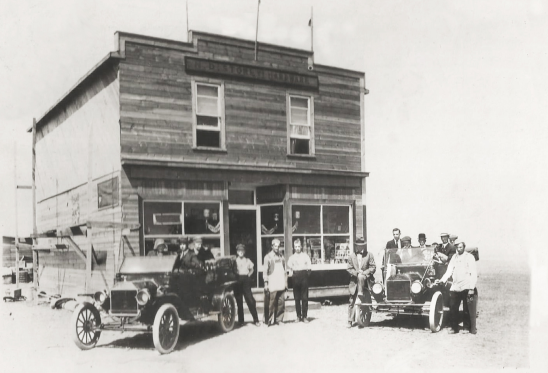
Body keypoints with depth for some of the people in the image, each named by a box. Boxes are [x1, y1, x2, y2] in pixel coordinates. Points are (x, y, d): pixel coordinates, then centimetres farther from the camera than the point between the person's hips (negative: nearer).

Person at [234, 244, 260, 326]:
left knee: (250, 300, -5)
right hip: (238, 279, 0)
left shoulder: (247, 260, 9)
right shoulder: (235, 260, 5)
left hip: (246, 279, 0)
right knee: (239, 301, 4)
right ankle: (240, 320, 13)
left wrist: (249, 275, 5)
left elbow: (251, 269, 20)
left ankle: (256, 320, 0)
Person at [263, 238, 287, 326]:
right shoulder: (268, 257, 2)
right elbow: (265, 271, -2)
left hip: (281, 285, 4)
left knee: (281, 303, 3)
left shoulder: (281, 257, 15)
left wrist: (285, 282, 12)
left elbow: (284, 270, 17)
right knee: (270, 304, -4)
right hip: (272, 285, -4)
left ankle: (279, 319, 13)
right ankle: (269, 321, 2)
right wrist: (266, 283, -8)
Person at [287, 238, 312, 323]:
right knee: (297, 298, 3)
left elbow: (309, 267, 1)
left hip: (304, 276, -1)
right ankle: (298, 316, 11)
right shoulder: (292, 257, 12)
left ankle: (304, 316, 1)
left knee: (305, 298, -3)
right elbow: (289, 265, 1)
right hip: (296, 277, 1)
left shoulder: (305, 255, 8)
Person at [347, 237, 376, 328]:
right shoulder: (351, 256, 3)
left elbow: (373, 267, -1)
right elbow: (349, 268, 2)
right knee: (351, 302, 0)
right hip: (354, 281, 1)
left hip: (366, 280, -1)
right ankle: (350, 321, 8)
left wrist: (364, 273, -15)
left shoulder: (369, 255, 1)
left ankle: (360, 295, -19)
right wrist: (356, 272, -15)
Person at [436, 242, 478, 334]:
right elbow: (449, 270, 11)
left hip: (466, 288, -4)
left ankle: (473, 328, 4)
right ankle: (454, 328, 13)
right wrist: (442, 280, -5)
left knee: (470, 309, -6)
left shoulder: (469, 257, 0)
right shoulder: (454, 257, 14)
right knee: (453, 308, 3)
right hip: (455, 287, 5)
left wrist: (471, 288, -11)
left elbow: (474, 274, -4)